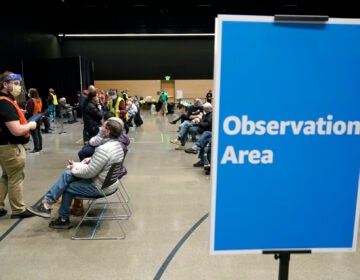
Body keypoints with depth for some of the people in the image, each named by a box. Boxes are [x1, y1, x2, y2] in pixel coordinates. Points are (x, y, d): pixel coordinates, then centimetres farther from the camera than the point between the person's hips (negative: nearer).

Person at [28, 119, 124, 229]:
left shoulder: (104, 149, -29)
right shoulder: (117, 144, 2)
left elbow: (90, 172, -23)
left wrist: (75, 169, -6)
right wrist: (91, 159, 7)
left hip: (101, 187, -9)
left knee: (67, 188, 5)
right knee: (67, 174, 8)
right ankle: (47, 203, 13)